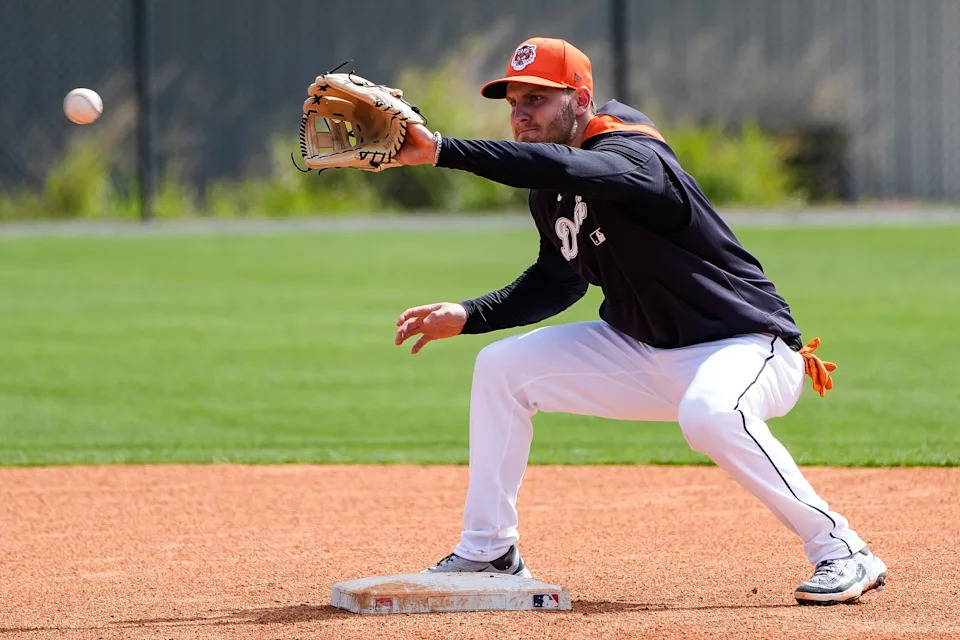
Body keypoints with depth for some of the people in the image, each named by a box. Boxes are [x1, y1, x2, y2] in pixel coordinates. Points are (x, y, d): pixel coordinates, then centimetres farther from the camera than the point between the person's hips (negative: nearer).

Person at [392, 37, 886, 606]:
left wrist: (441, 150, -50)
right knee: (502, 367, 4)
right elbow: (559, 280, 16)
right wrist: (468, 316, 2)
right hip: (642, 353, 9)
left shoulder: (632, 155, -24)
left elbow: (561, 166, -45)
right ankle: (488, 552, 12)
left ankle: (841, 552, -29)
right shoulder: (550, 193, 3)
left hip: (745, 344, -9)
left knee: (708, 411, -41)